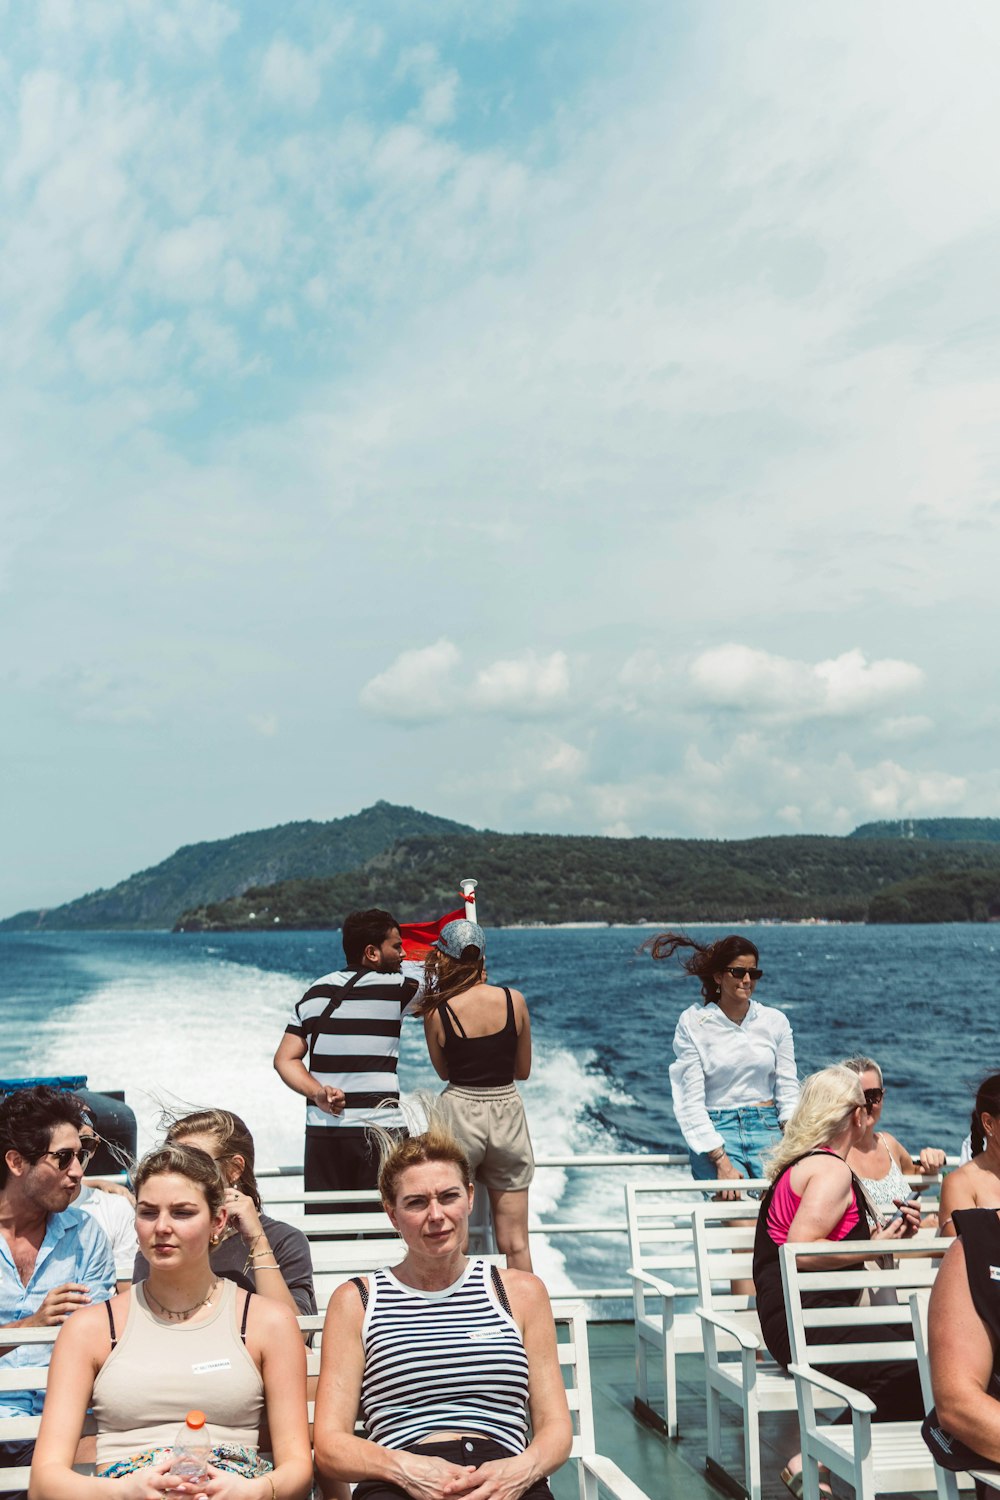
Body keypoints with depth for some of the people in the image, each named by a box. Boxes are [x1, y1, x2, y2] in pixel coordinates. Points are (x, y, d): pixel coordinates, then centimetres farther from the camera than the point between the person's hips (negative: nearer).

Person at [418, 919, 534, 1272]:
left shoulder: (437, 1012, -9)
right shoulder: (514, 1000, -4)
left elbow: (444, 1071, 6)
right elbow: (523, 1070, 7)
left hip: (459, 1113, -2)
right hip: (508, 1112, 2)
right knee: (515, 1243, 11)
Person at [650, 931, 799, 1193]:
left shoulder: (775, 1021, 9)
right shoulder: (692, 1023, -1)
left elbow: (788, 1090, 8)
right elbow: (691, 1102, -5)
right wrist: (721, 1161, -15)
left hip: (768, 1127, 3)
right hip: (716, 1132, -2)